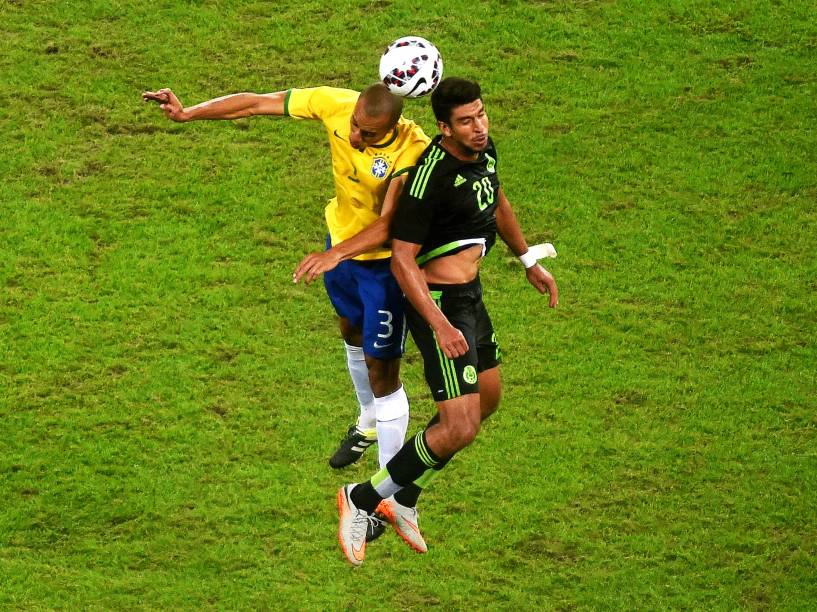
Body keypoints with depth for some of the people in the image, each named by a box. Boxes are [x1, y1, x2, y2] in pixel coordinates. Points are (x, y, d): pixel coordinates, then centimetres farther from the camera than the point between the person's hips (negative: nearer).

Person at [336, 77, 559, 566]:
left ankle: (401, 499, 31)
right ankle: (362, 500, 1)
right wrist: (440, 325, -30)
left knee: (488, 399, 23)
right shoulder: (431, 176, -27)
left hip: (471, 293, 10)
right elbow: (402, 259, -25)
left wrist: (529, 261, 29)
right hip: (439, 302, -10)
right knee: (461, 428, -14)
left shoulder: (485, 151, 1)